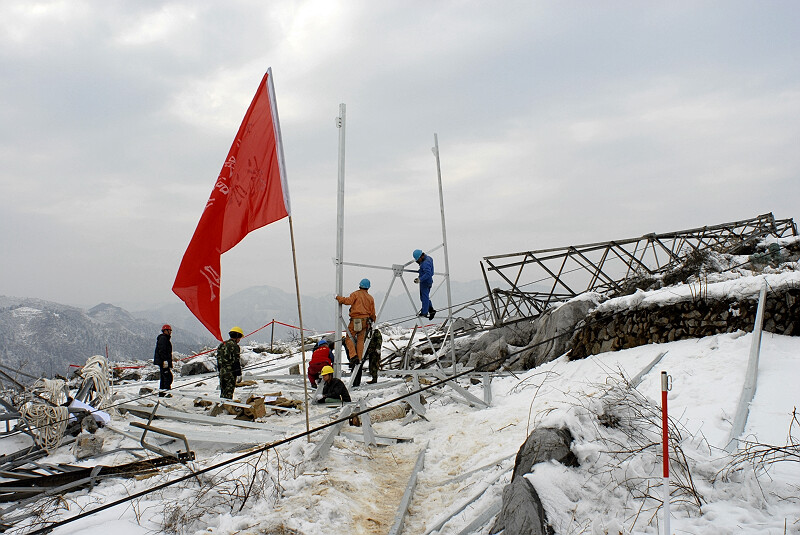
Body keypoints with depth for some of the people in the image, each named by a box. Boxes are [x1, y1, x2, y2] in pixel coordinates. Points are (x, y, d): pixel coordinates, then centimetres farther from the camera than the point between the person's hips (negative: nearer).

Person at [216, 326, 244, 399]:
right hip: (230, 372, -8)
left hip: (222, 371, 8)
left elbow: (218, 358, 18)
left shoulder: (222, 344, 13)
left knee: (223, 389, 16)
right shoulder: (234, 346, -13)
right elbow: (236, 360, -15)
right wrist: (238, 371, -10)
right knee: (229, 390, -5)